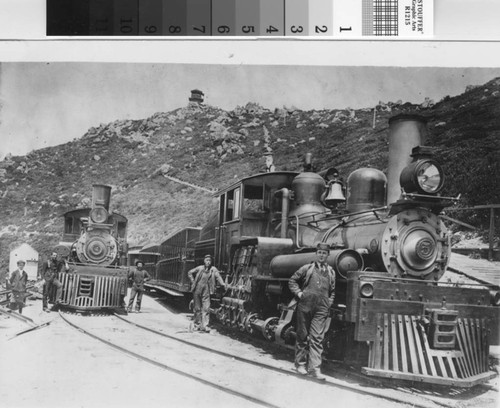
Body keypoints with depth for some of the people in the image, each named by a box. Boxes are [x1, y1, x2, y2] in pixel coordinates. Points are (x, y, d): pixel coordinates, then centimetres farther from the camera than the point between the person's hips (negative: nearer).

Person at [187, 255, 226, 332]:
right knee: (197, 308, 8)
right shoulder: (200, 268, 0)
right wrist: (193, 282, 2)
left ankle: (204, 326, -5)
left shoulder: (213, 269, -1)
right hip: (197, 290, 0)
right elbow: (190, 273, 10)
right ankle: (197, 324, 21)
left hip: (206, 291, 0)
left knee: (206, 308, -7)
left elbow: (218, 276, -16)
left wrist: (222, 284, -31)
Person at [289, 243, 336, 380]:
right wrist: (298, 293, -2)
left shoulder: (331, 272, 13)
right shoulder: (307, 268, 5)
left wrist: (329, 302, 11)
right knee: (302, 336, 7)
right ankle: (300, 363, 21)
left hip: (321, 309, 1)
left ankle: (314, 368, -4)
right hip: (305, 306, -1)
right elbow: (292, 281, 11)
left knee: (317, 338, -5)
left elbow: (332, 291, 25)